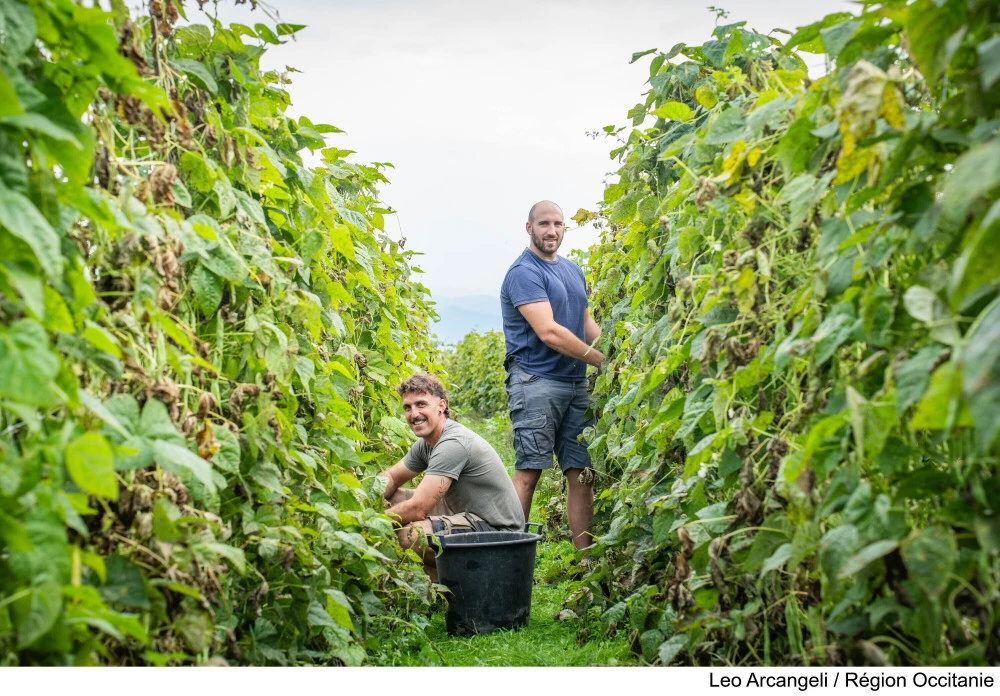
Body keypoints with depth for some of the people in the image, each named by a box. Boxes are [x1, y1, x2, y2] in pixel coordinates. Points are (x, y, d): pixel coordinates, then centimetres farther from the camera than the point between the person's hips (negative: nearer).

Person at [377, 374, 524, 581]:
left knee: (409, 535, -30)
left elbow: (417, 509, -27)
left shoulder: (452, 444, -23)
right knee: (393, 497, 11)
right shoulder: (426, 443, 8)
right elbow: (390, 478, 17)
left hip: (497, 529, -10)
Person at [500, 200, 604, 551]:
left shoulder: (573, 270, 19)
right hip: (536, 381, -8)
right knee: (528, 471, -10)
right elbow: (548, 332, -17)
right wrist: (603, 360, -14)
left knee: (582, 473, 5)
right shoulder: (524, 272, -8)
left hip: (576, 383, 8)